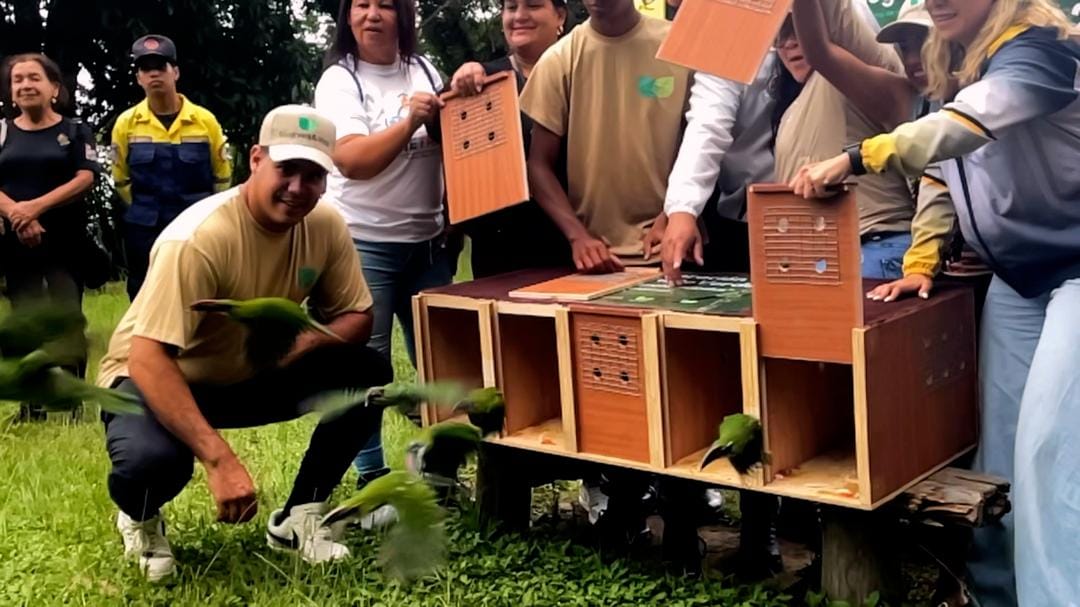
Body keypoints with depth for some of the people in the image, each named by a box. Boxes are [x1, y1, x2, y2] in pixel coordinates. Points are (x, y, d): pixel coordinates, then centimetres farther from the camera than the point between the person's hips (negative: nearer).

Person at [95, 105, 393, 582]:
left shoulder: (326, 226, -14)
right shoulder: (199, 237, -33)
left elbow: (357, 317, -6)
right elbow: (148, 359, -37)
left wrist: (301, 343, -29)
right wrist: (219, 459, -44)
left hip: (252, 377, 6)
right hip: (157, 379, -5)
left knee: (368, 374, -15)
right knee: (149, 459, -38)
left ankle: (297, 518, 1)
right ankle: (141, 520, 3)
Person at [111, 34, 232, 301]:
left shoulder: (205, 121, -3)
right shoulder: (126, 124, 0)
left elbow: (222, 177, 7)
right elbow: (121, 180, 12)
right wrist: (146, 211, 13)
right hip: (144, 232, 1)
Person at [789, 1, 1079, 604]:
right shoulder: (952, 67, 9)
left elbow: (964, 125, -35)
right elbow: (940, 171, 10)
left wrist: (853, 159, -43)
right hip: (1016, 276, 8)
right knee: (1000, 441, 6)